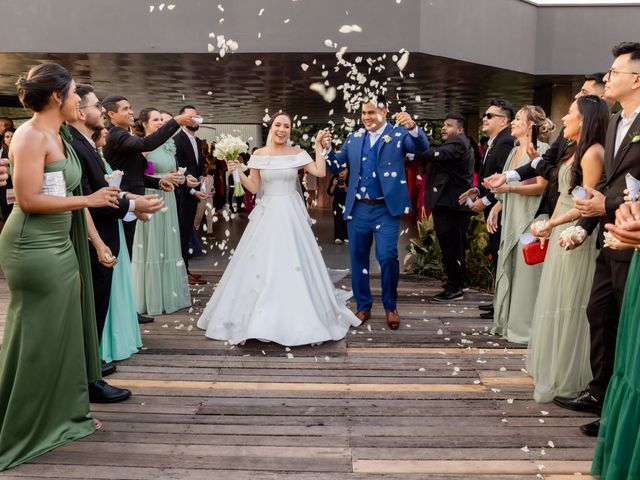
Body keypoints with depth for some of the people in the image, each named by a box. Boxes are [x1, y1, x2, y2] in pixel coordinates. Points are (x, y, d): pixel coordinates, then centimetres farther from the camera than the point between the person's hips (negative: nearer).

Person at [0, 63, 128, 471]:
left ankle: (61, 415, 30)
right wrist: (89, 200, -16)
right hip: (33, 248, -9)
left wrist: (96, 241, 15)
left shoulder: (60, 136, 12)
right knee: (36, 338, 1)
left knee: (62, 331, 15)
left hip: (59, 245, 9)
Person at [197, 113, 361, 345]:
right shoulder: (259, 154, 2)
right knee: (262, 264, 1)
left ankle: (297, 319, 17)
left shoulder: (298, 153, 2)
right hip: (267, 214, 0)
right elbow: (254, 188, 2)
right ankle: (260, 319, 15)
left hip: (292, 214, 0)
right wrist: (237, 172, -11)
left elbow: (321, 172, -6)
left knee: (295, 264, 1)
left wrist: (318, 146, -2)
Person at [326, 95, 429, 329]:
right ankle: (363, 306, 22)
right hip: (357, 209, 4)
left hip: (386, 209, -4)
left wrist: (413, 127, -37)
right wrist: (327, 149, -11)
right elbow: (336, 167, 8)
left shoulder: (399, 134, 0)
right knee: (358, 259, 9)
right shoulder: (353, 138, 11)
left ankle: (390, 306, 9)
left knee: (387, 257, -11)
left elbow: (421, 147, -17)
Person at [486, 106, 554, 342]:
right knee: (507, 268, 11)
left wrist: (509, 187, -23)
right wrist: (495, 209, 12)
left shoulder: (542, 150, -8)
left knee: (526, 272, -4)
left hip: (530, 219, -8)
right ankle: (506, 322, 21)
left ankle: (526, 326, 7)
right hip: (511, 219, 8)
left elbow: (541, 187, -15)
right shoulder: (514, 151, 17)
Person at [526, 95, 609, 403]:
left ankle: (566, 377, 13)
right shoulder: (578, 151, 14)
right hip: (560, 233, 10)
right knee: (556, 301, 16)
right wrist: (549, 227, 16)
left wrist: (550, 224, -27)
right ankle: (554, 366, 30)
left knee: (568, 303, 0)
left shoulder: (593, 153, -16)